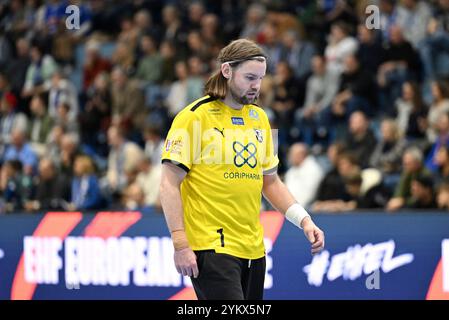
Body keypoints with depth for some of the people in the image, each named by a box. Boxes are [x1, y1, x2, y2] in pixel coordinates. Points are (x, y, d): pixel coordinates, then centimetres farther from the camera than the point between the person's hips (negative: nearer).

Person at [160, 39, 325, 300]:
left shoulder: (259, 117, 14)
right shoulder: (194, 116, -6)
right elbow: (169, 185, -8)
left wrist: (304, 220, 8)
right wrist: (180, 245, -16)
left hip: (252, 249, 7)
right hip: (211, 247, -7)